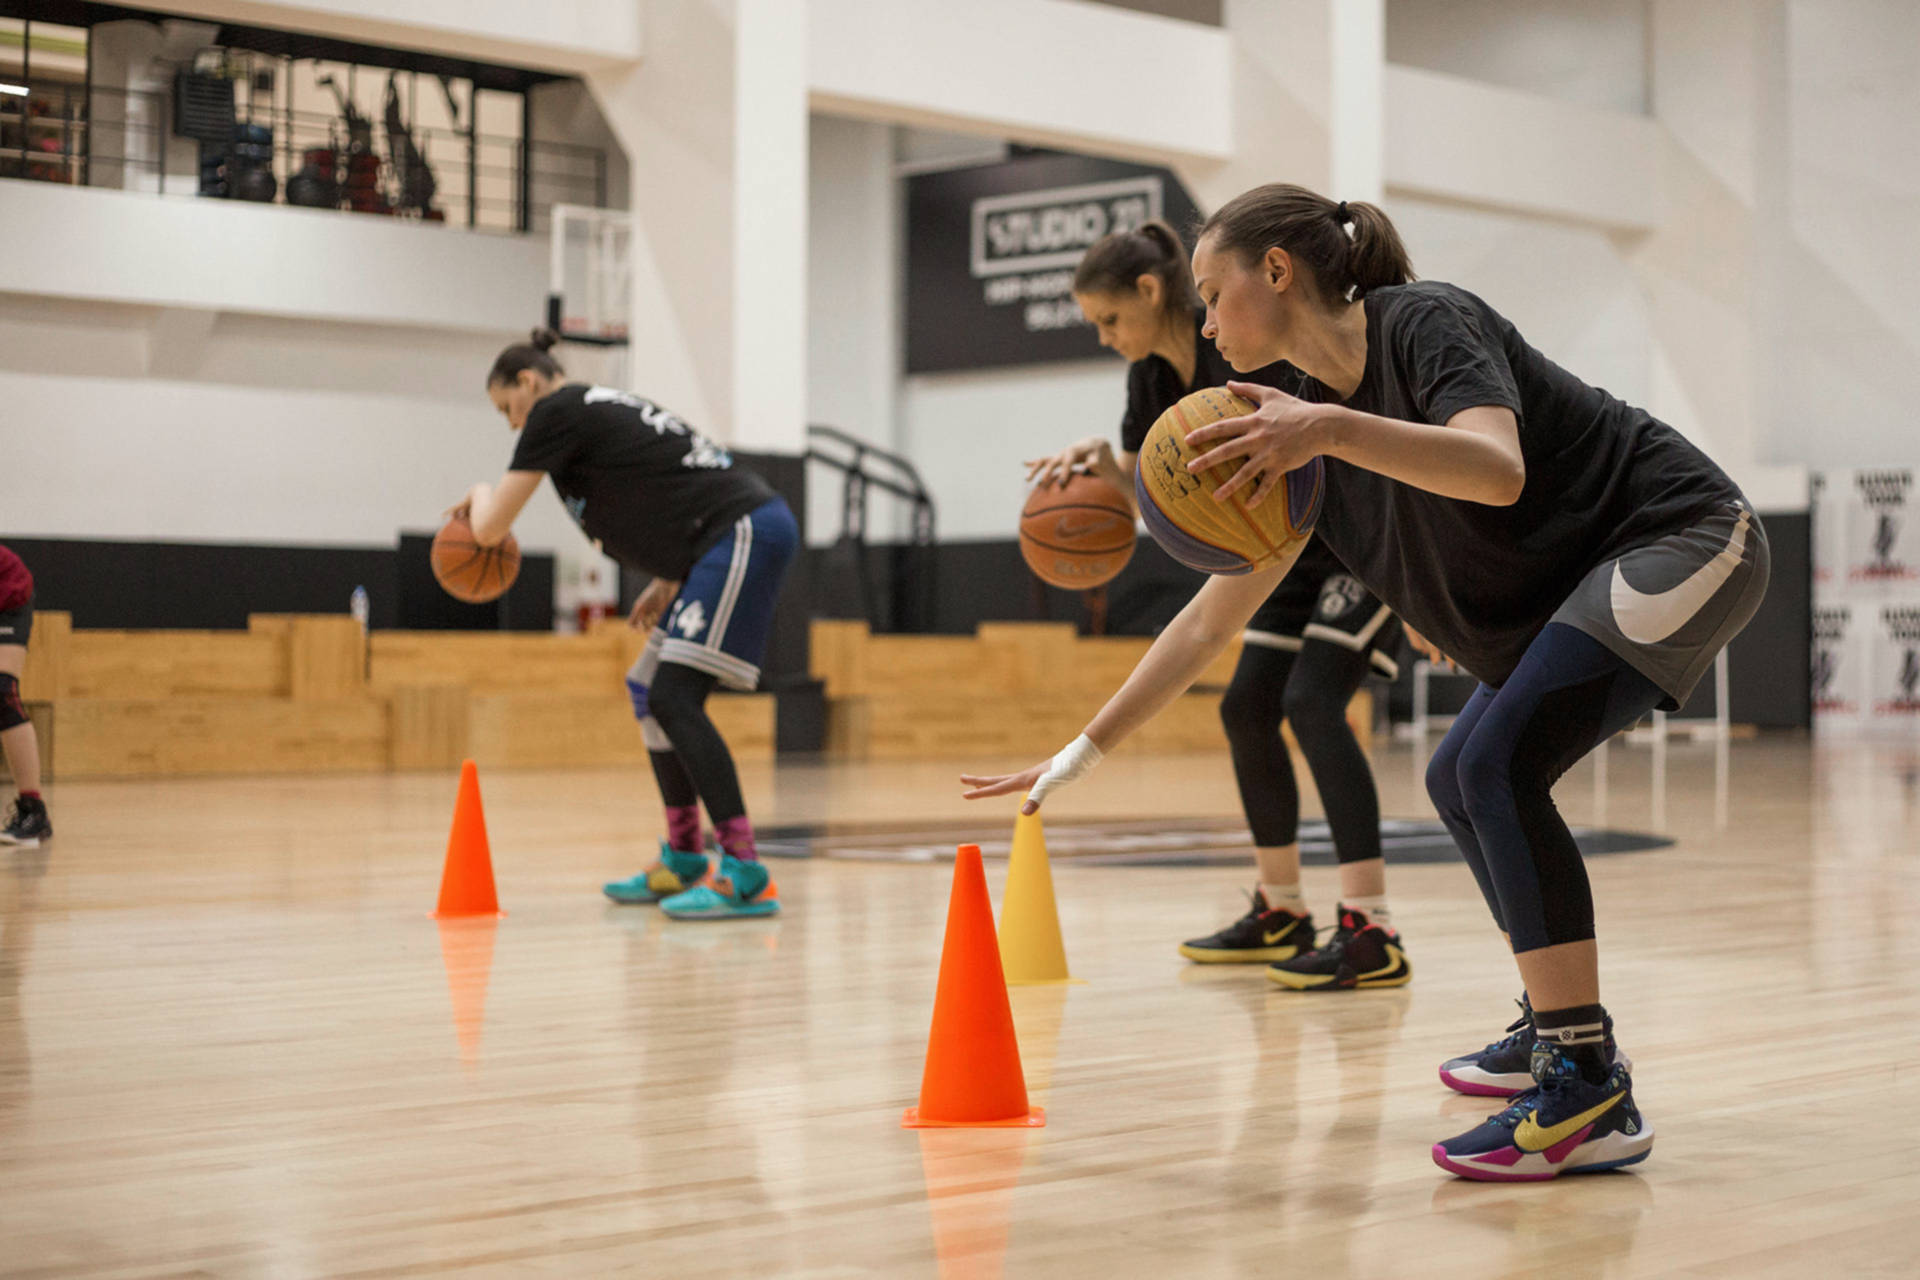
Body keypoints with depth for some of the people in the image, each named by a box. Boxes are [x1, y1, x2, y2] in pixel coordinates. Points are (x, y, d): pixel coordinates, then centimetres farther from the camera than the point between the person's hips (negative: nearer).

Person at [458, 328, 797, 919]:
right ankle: (683, 861, 22)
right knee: (648, 689, 16)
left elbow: (489, 528, -3)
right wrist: (668, 582, 20)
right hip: (736, 539, 10)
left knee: (674, 698, -15)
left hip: (746, 532, -10)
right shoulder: (607, 409, 25)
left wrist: (481, 494, 19)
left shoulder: (557, 412, -3)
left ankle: (745, 876, -21)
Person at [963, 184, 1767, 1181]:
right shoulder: (1314, 443, 7)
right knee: (1461, 782, 17)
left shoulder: (1425, 322, -17)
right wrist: (1083, 752, 9)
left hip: (1685, 541, -10)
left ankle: (1592, 1094, -24)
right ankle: (1549, 1032, 31)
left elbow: (1500, 472, -37)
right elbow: (1212, 619, 10)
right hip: (1576, 590, 10)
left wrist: (1327, 429, -48)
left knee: (1499, 763, -24)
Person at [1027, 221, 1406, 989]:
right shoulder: (1153, 375, 1)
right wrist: (1096, 462, -10)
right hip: (1305, 548, 9)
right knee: (1246, 708, 6)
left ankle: (1371, 934, -24)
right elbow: (1139, 488, 9)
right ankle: (1280, 911, 20)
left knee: (1312, 701, -21)